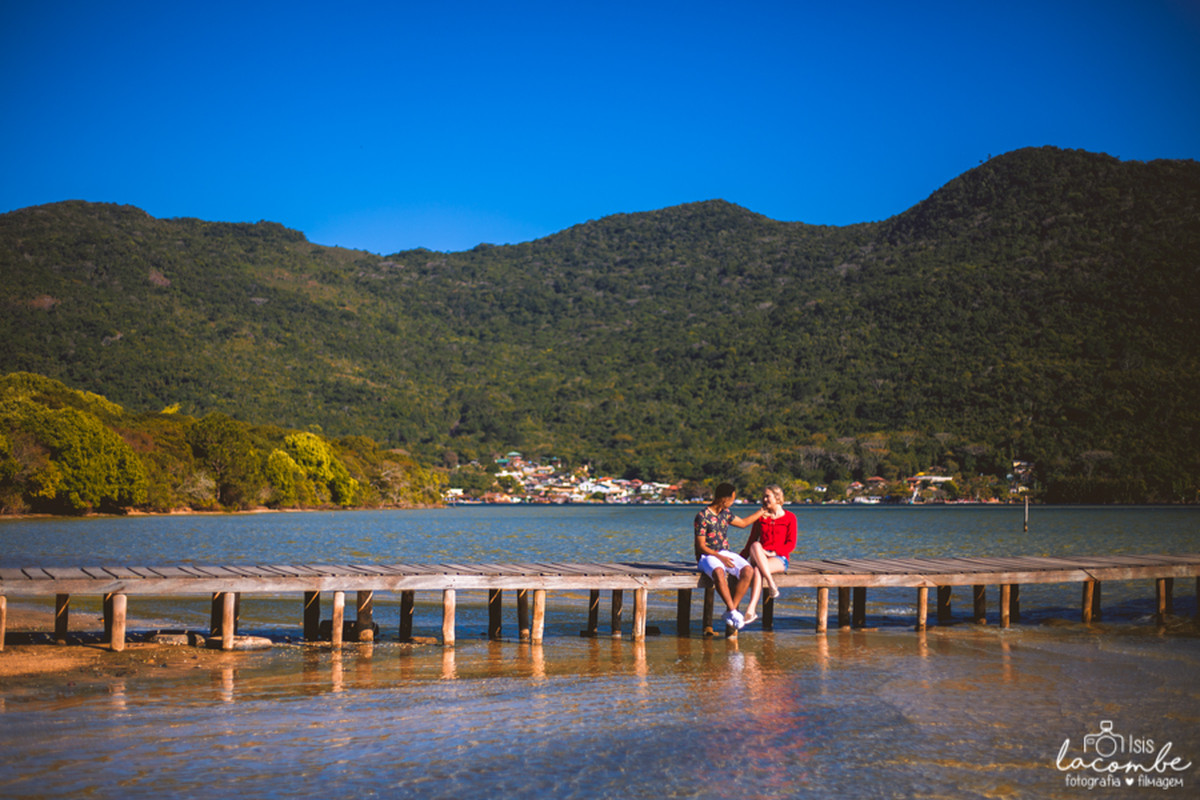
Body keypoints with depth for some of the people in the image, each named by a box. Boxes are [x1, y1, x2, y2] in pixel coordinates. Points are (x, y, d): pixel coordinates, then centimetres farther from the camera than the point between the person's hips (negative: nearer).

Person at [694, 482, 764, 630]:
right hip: (707, 556, -7)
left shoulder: (725, 513, 12)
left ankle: (730, 612, -19)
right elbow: (701, 546, -11)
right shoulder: (702, 516, -10)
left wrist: (762, 511, 32)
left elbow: (743, 523, 30)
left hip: (726, 554, 7)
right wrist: (720, 557, -23)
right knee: (718, 572, -41)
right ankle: (733, 612, -34)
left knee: (748, 571, -23)